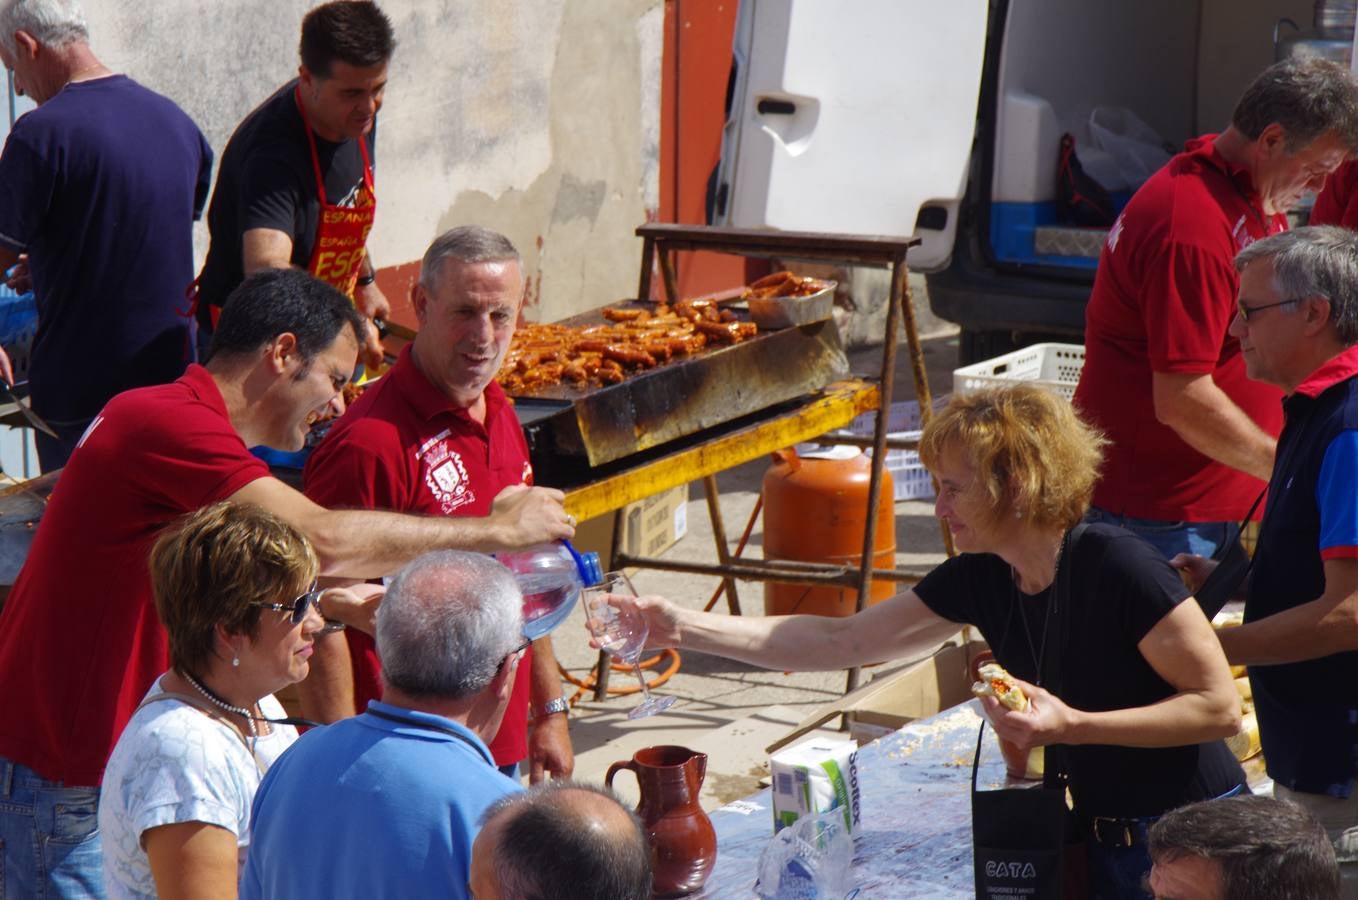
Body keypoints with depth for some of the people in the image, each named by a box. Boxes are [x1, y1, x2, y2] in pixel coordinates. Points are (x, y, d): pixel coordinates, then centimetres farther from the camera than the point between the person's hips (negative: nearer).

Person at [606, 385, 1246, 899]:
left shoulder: (1116, 568, -22)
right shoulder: (979, 578, 0)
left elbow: (1219, 706, -21)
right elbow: (839, 643, 3)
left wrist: (1074, 725, -28)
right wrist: (683, 629, -2)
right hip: (1107, 840, 7)